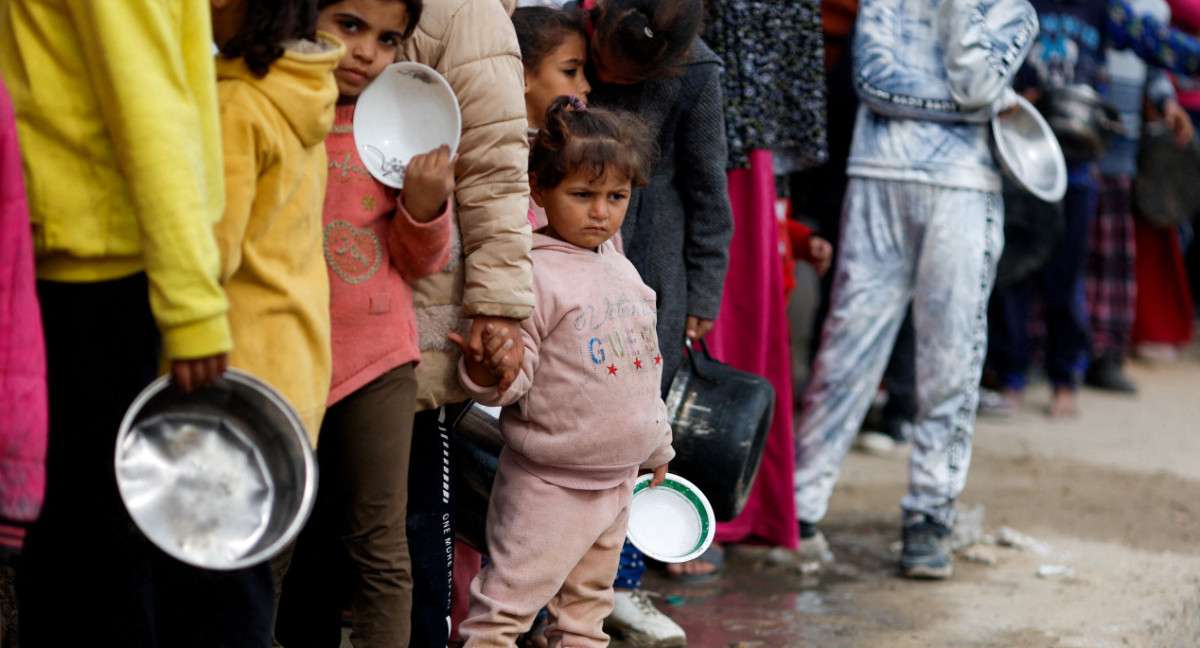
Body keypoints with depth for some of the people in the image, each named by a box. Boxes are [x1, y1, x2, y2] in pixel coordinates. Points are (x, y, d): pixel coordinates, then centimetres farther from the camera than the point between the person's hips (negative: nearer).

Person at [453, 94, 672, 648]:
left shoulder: (622, 271, 9)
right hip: (548, 483, -8)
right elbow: (514, 377, -18)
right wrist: (488, 372, -40)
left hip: (617, 480, 8)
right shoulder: (534, 275, -16)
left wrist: (657, 445, 28)